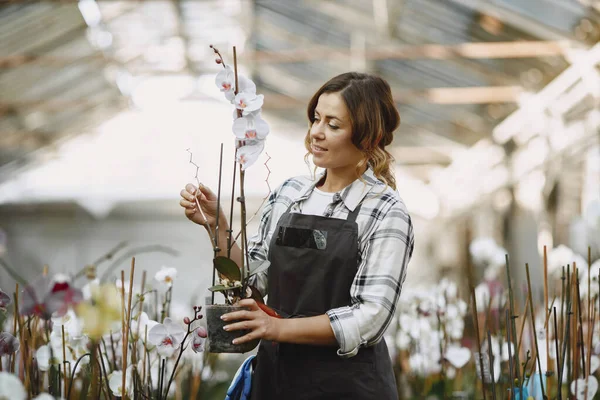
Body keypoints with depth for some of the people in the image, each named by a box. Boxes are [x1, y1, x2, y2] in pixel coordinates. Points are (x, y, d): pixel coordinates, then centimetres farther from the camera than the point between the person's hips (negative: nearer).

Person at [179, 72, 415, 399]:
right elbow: (252, 281, 7)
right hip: (275, 373, 5)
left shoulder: (384, 212, -12)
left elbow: (369, 317, -17)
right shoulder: (288, 194, 4)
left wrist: (279, 327, -24)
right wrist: (216, 225, -6)